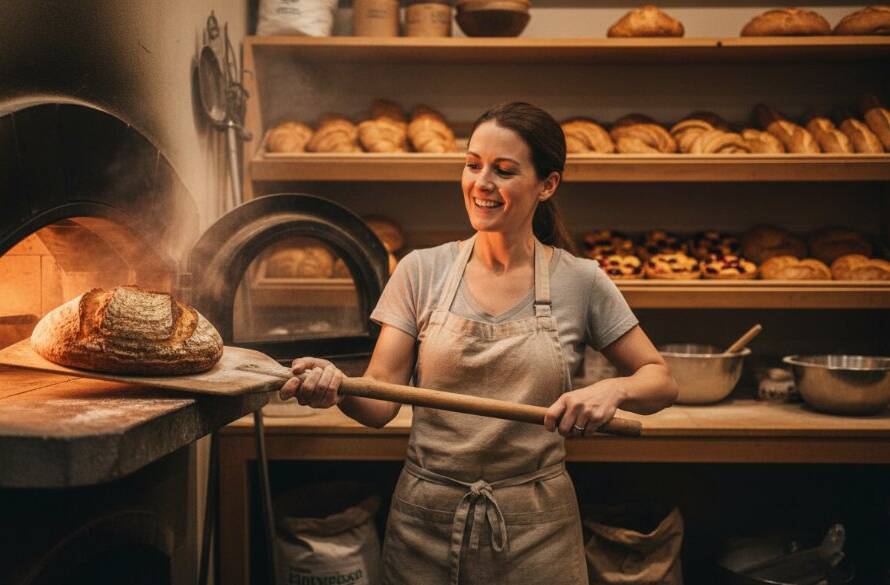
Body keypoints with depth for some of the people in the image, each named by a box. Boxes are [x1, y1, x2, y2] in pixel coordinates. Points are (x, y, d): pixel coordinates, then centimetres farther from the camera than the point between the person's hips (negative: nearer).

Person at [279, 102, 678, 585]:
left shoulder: (581, 282, -5)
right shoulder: (422, 271, -4)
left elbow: (661, 382, 2)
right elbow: (380, 401, -7)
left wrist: (612, 389, -19)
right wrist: (336, 387, -28)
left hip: (534, 525, 0)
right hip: (425, 520, 1)